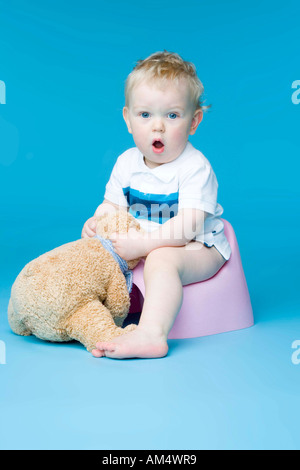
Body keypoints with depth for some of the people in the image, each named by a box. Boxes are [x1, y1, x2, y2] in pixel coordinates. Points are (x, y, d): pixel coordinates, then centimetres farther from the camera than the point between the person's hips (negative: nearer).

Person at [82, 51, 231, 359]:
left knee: (161, 259, -36)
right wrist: (97, 222, -14)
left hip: (198, 248, -7)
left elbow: (187, 227, -27)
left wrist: (142, 244, -33)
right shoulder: (126, 163, 2)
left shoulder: (195, 167, -19)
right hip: (141, 244, 7)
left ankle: (151, 334, -42)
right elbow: (113, 204, 9)